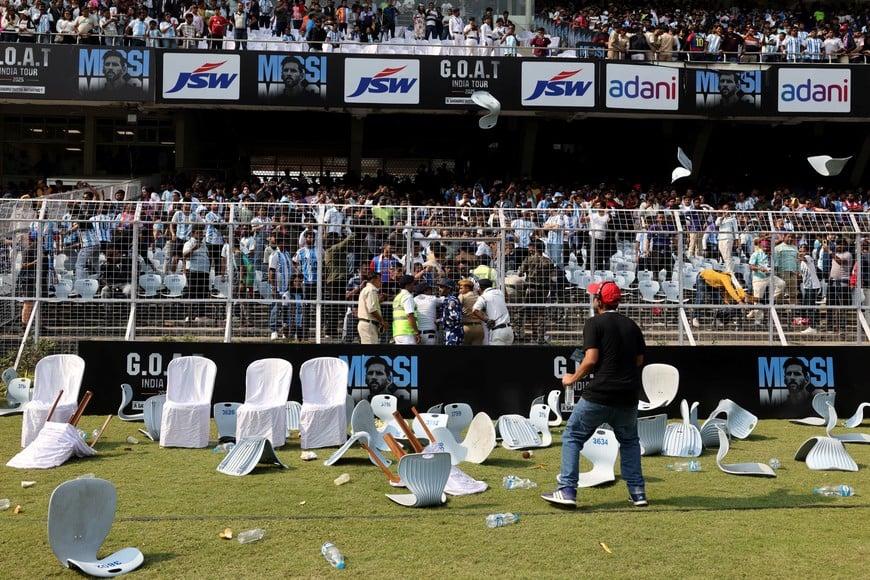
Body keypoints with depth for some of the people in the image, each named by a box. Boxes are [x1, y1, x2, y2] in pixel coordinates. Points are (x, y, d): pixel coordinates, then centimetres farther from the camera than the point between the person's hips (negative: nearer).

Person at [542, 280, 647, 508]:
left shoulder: (594, 323, -5)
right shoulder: (631, 325, 12)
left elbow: (591, 360, -14)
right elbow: (639, 359, 15)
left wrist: (572, 378, -1)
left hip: (599, 395, -5)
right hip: (628, 395, 5)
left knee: (572, 437, 7)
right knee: (629, 441, 25)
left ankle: (567, 491, 0)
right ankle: (637, 492, 18)